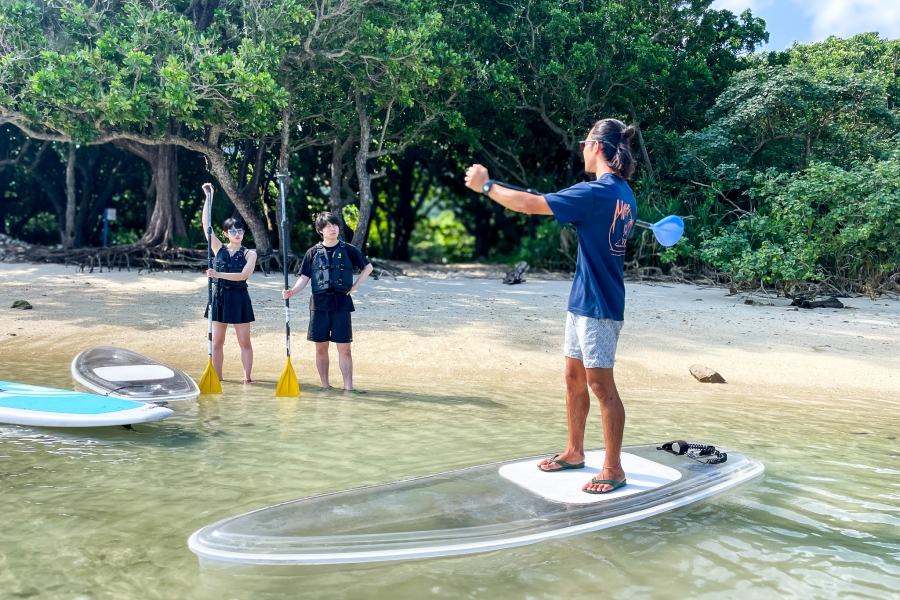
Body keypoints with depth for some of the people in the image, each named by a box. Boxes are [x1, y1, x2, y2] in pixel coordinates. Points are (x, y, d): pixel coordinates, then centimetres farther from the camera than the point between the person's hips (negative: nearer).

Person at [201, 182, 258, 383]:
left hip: (239, 297, -2)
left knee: (244, 341, 3)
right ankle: (217, 378, 15)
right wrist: (208, 197, -7)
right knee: (217, 342, 7)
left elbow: (243, 275, -15)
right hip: (219, 296, 3)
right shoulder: (219, 248, 5)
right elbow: (206, 225, -2)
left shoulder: (249, 254, -1)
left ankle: (247, 377, 11)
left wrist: (219, 274, -22)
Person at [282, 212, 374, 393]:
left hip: (341, 303, -1)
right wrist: (292, 292, -12)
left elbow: (368, 267, 14)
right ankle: (325, 385, 15)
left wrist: (355, 286, 4)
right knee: (321, 347, 5)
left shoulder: (348, 250, 4)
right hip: (319, 304, 1)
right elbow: (304, 278, 5)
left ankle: (348, 387, -1)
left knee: (344, 347, -3)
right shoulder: (312, 252, 6)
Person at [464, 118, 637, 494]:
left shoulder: (596, 192, -19)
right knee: (574, 377, 16)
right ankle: (574, 452, 30)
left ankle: (614, 468, 10)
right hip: (583, 301, 10)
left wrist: (486, 186, -5)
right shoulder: (623, 194, 10)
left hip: (599, 305, -10)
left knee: (601, 385, -2)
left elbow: (529, 204, -18)